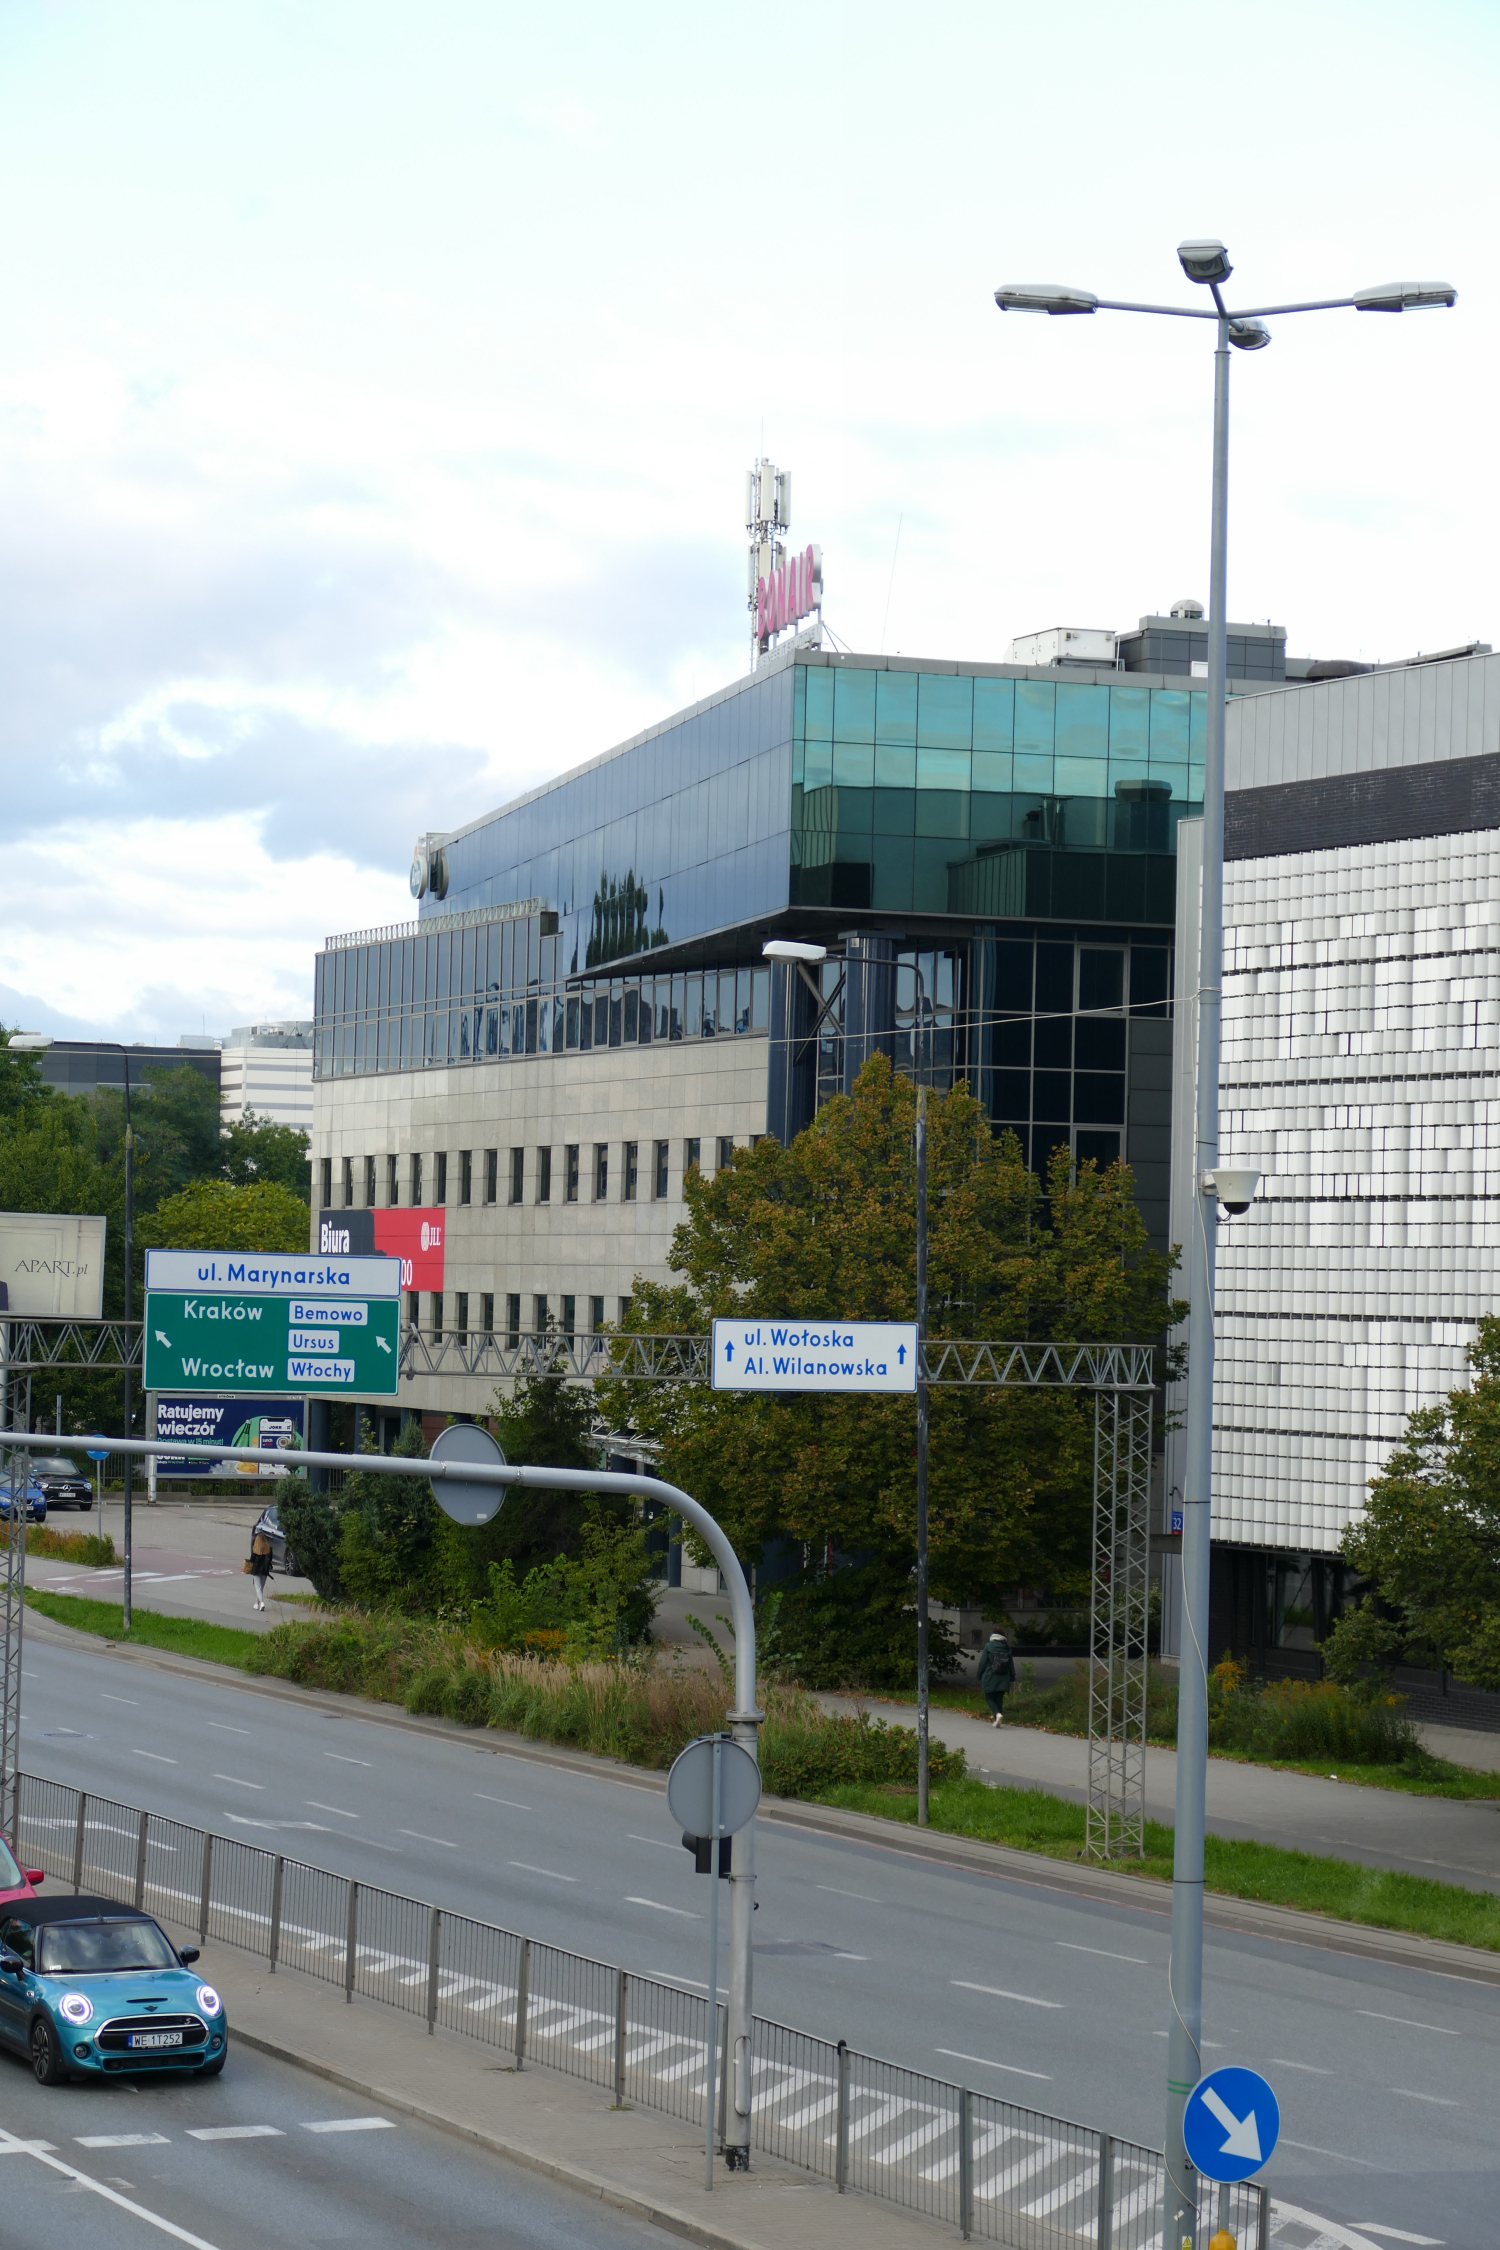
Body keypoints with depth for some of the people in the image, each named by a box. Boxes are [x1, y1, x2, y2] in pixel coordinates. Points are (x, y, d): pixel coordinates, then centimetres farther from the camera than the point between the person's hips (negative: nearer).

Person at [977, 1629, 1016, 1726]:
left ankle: (997, 1714, -20)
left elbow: (982, 1662, -6)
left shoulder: (988, 1646, -6)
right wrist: (1012, 1679, 16)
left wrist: (980, 1677, 3)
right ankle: (996, 1720, 8)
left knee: (989, 1698, 5)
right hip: (1003, 1678, 4)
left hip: (990, 1678, -4)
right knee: (999, 1699, 10)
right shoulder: (1007, 1647, 4)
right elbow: (1011, 1665, 9)